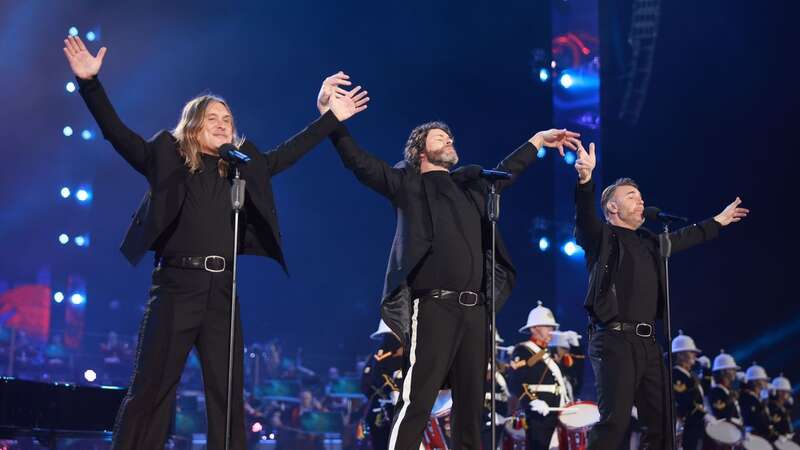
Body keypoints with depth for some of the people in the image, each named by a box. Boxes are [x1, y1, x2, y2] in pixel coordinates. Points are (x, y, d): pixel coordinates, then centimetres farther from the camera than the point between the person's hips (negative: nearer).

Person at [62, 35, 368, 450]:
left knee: (228, 394, 4)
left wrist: (332, 118, 23)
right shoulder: (167, 160, 6)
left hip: (222, 289, 4)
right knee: (152, 387, -4)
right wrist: (90, 82, -12)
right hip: (177, 284, -4)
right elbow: (116, 132, 0)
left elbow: (287, 153, 24)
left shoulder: (242, 168, 16)